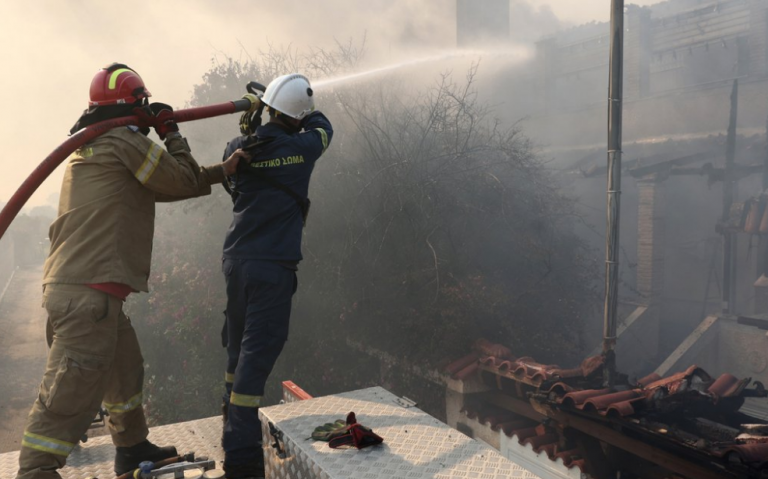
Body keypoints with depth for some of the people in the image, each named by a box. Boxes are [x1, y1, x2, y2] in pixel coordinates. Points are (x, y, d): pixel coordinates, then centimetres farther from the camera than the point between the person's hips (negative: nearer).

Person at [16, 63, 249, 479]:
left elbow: (164, 187, 23)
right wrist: (171, 132, 11)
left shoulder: (89, 148, 22)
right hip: (90, 292, -10)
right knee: (70, 396, -8)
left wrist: (221, 171, 24)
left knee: (126, 370, 24)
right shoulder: (125, 140, -8)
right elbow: (184, 181, -2)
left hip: (70, 285, 10)